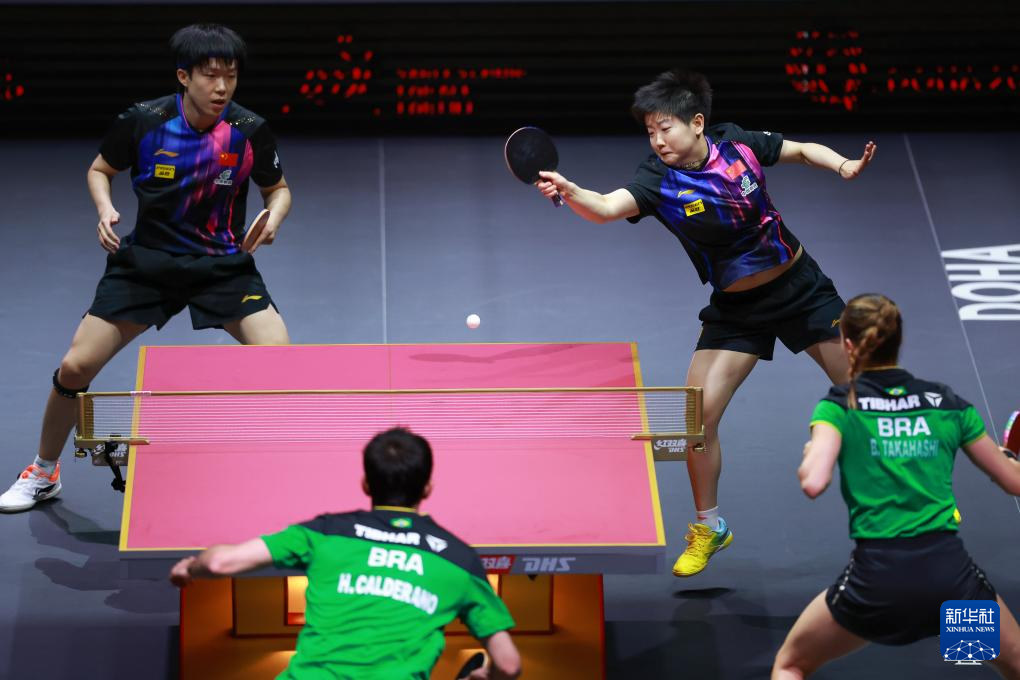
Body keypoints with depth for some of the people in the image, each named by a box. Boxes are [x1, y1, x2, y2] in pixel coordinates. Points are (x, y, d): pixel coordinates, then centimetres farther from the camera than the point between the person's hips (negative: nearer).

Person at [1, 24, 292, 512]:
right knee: (75, 367, -4)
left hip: (223, 265, 0)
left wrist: (272, 218, -16)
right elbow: (100, 169, 6)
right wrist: (105, 210, -14)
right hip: (145, 261, 1)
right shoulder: (142, 122, -12)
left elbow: (277, 188, 6)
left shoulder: (250, 130, -12)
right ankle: (43, 473, 22)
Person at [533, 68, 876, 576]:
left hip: (800, 285, 0)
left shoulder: (737, 144, -13)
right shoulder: (658, 179, -19)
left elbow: (804, 150, 4)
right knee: (699, 415, -11)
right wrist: (568, 191, -58)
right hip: (735, 308, 0)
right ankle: (709, 528, 12)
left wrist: (843, 166, -14)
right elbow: (606, 207, -38)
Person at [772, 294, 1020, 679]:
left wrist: (809, 457, 7)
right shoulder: (949, 404, 9)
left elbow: (814, 483, -16)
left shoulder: (839, 406, 1)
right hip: (951, 572, 2)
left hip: (877, 578, -2)